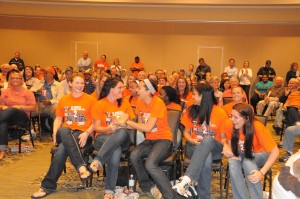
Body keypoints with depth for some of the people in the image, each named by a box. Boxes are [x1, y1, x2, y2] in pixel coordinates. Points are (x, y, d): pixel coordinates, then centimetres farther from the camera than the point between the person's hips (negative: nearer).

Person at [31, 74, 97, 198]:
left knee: (62, 149, -35)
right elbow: (58, 118, 19)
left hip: (83, 135, -2)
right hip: (65, 134, 3)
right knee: (64, 130, -38)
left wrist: (86, 133, -15)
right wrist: (55, 132, -2)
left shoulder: (90, 100, 5)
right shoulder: (64, 100, 17)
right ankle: (81, 167, -45)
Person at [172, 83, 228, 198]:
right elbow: (186, 132, 14)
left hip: (213, 148, -1)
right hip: (194, 147, 1)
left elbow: (223, 137, 4)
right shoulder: (191, 110, 5)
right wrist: (191, 140, -9)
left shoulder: (220, 113, -3)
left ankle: (187, 180, -51)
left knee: (208, 139, -42)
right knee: (206, 159, -39)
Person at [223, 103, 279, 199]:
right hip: (241, 154, 3)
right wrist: (226, 147, -26)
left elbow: (275, 151, -26)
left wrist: (262, 172, -36)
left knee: (248, 163, -35)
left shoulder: (258, 128, -30)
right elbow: (230, 143, -1)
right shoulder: (229, 124, -20)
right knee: (232, 163, -31)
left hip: (259, 154, -2)